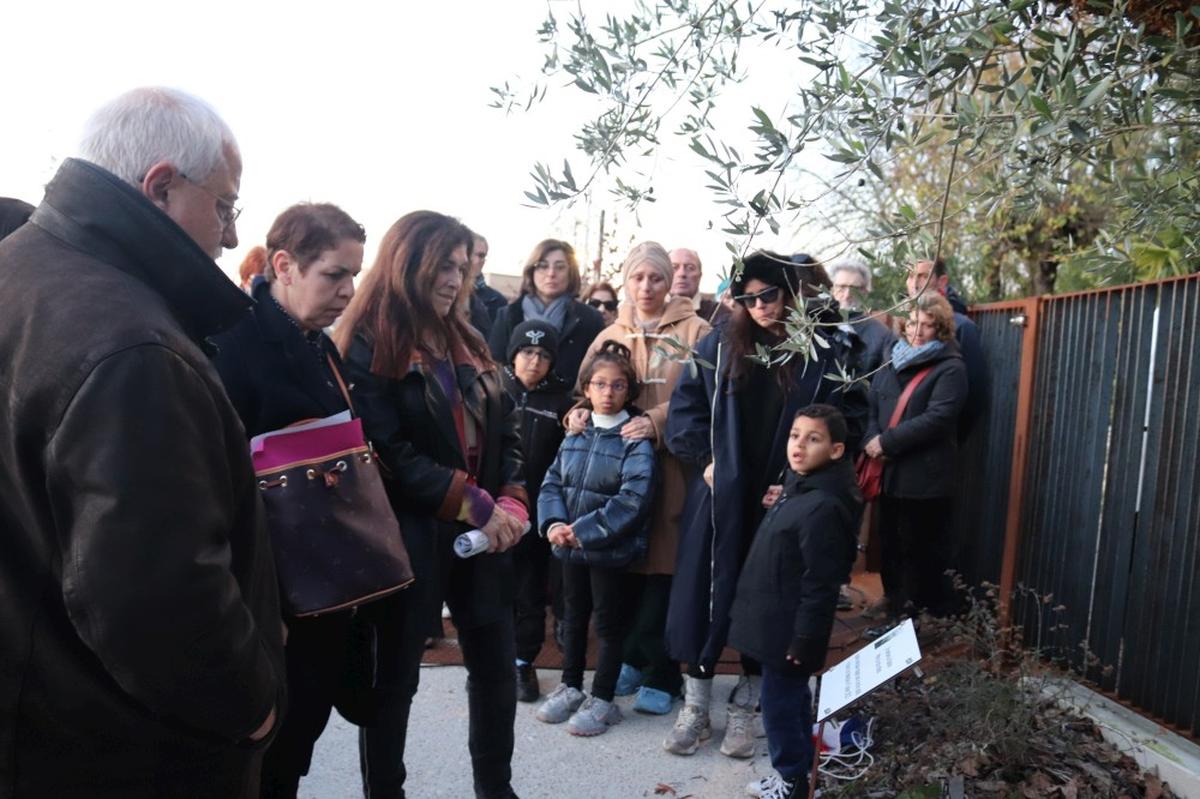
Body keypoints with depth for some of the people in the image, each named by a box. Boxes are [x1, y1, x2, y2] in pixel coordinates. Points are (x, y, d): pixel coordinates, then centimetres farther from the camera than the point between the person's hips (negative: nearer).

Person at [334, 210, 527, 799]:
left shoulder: (465, 343, 12)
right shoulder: (367, 347, -9)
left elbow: (505, 429, 11)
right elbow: (388, 453, -17)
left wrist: (512, 502, -6)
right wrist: (476, 505, -18)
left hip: (481, 533, 7)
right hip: (408, 536, -6)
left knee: (498, 667, 14)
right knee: (395, 676, 9)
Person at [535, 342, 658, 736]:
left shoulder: (636, 440, -13)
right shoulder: (575, 434, 6)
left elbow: (633, 499, -22)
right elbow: (552, 483, 5)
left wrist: (583, 531, -22)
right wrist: (554, 524, -13)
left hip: (612, 550, -6)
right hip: (571, 547, 6)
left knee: (609, 622, 9)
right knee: (574, 615, 20)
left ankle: (602, 699, 24)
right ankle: (570, 687, 38)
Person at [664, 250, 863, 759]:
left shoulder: (825, 353, -2)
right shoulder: (720, 345, 3)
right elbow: (685, 404, 6)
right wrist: (703, 458, -5)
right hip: (719, 498, 1)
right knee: (703, 595, 5)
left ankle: (743, 709, 26)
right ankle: (695, 707, 20)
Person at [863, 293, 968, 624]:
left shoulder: (951, 368, -5)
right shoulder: (893, 362, 15)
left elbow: (937, 418, -16)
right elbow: (871, 407, 11)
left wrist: (887, 442, -16)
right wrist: (872, 441, -9)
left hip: (926, 479, -6)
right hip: (890, 474, 6)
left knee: (920, 550, 2)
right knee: (891, 545, 14)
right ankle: (894, 606, 29)